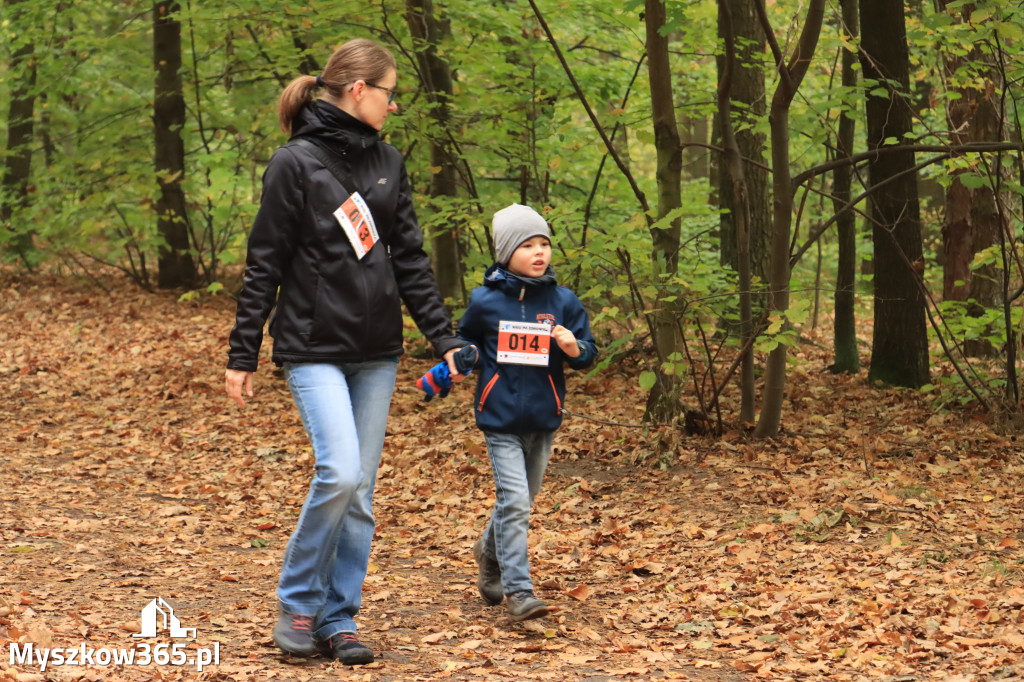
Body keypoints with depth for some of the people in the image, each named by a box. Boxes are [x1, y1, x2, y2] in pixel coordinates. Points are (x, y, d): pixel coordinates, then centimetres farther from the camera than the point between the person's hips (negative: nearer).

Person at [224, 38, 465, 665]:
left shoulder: (388, 162, 9)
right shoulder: (296, 163, -8)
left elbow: (410, 259, 12)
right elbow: (265, 266, -6)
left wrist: (444, 336, 5)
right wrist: (243, 355, -6)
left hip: (377, 353, 6)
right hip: (315, 349, -6)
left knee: (361, 491, 5)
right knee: (340, 472, -18)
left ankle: (340, 619, 16)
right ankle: (298, 605, 2)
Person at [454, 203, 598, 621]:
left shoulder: (562, 301, 2)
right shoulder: (485, 301, -1)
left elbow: (587, 354, 6)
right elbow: (466, 339, 17)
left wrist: (573, 348, -15)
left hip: (543, 419, 3)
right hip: (500, 418, -3)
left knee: (521, 502, 16)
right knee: (513, 501, -13)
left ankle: (490, 552, 43)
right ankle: (518, 591, -12)